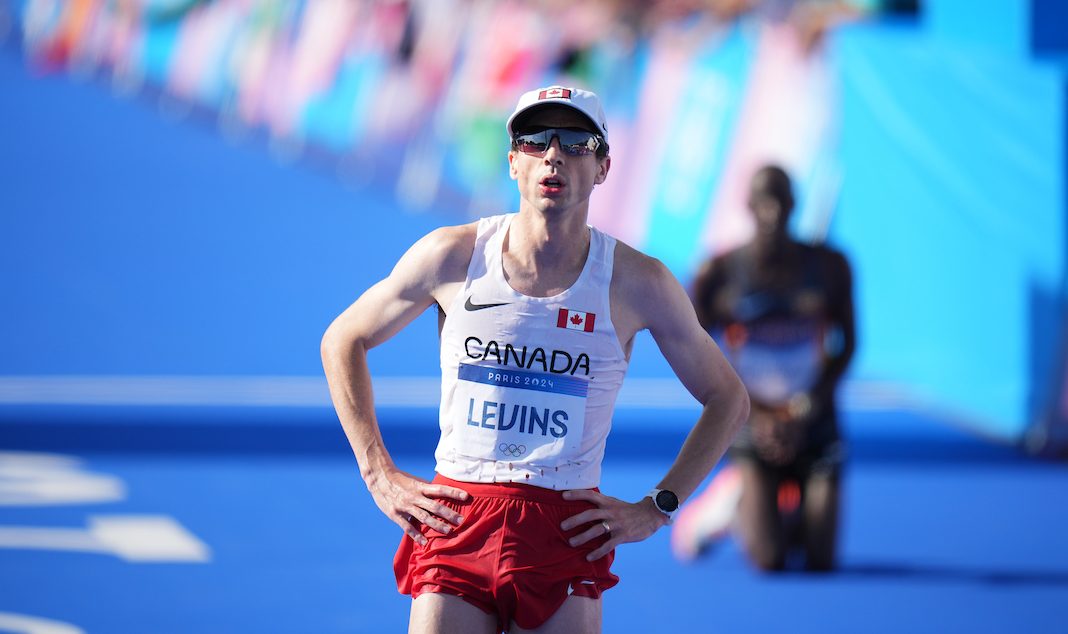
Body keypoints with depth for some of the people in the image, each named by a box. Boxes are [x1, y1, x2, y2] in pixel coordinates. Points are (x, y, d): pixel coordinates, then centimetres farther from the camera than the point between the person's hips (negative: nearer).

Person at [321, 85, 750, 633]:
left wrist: (656, 509, 4)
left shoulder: (637, 283, -1)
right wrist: (379, 475, 6)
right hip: (455, 522, 0)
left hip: (568, 534, 0)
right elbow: (342, 341, 13)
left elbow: (727, 399, 12)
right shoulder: (452, 257, -1)